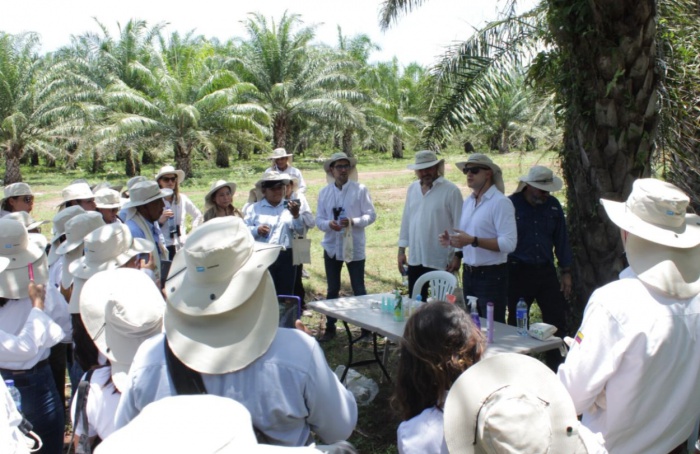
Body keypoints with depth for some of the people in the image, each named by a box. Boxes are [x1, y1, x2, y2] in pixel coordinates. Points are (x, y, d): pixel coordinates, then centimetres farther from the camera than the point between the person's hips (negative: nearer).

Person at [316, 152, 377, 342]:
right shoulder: (324, 193, 4)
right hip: (332, 246, 3)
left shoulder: (360, 190, -5)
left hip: (354, 246, -3)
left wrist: (353, 222, -22)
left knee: (358, 289, 5)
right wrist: (329, 224, -18)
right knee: (332, 289, 13)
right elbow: (319, 220, 4)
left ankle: (366, 326, 18)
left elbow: (371, 215, -6)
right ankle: (330, 327, 25)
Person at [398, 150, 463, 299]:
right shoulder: (412, 189, 8)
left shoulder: (451, 190, -9)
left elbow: (459, 225, -9)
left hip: (441, 261, -5)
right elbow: (406, 220, 12)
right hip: (414, 259, 5)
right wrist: (401, 250, 10)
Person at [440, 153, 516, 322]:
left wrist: (472, 241, -27)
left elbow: (509, 243, -22)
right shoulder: (468, 202, 11)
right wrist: (452, 240, -1)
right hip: (469, 275, 8)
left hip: (491, 276, -7)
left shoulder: (500, 202, -13)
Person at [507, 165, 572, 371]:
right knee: (517, 322, 6)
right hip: (519, 272, -3)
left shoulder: (553, 206, 5)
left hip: (546, 271, 4)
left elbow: (561, 239, 11)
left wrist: (566, 272, 8)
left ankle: (555, 367, 17)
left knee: (557, 319, 3)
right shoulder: (511, 205, -7)